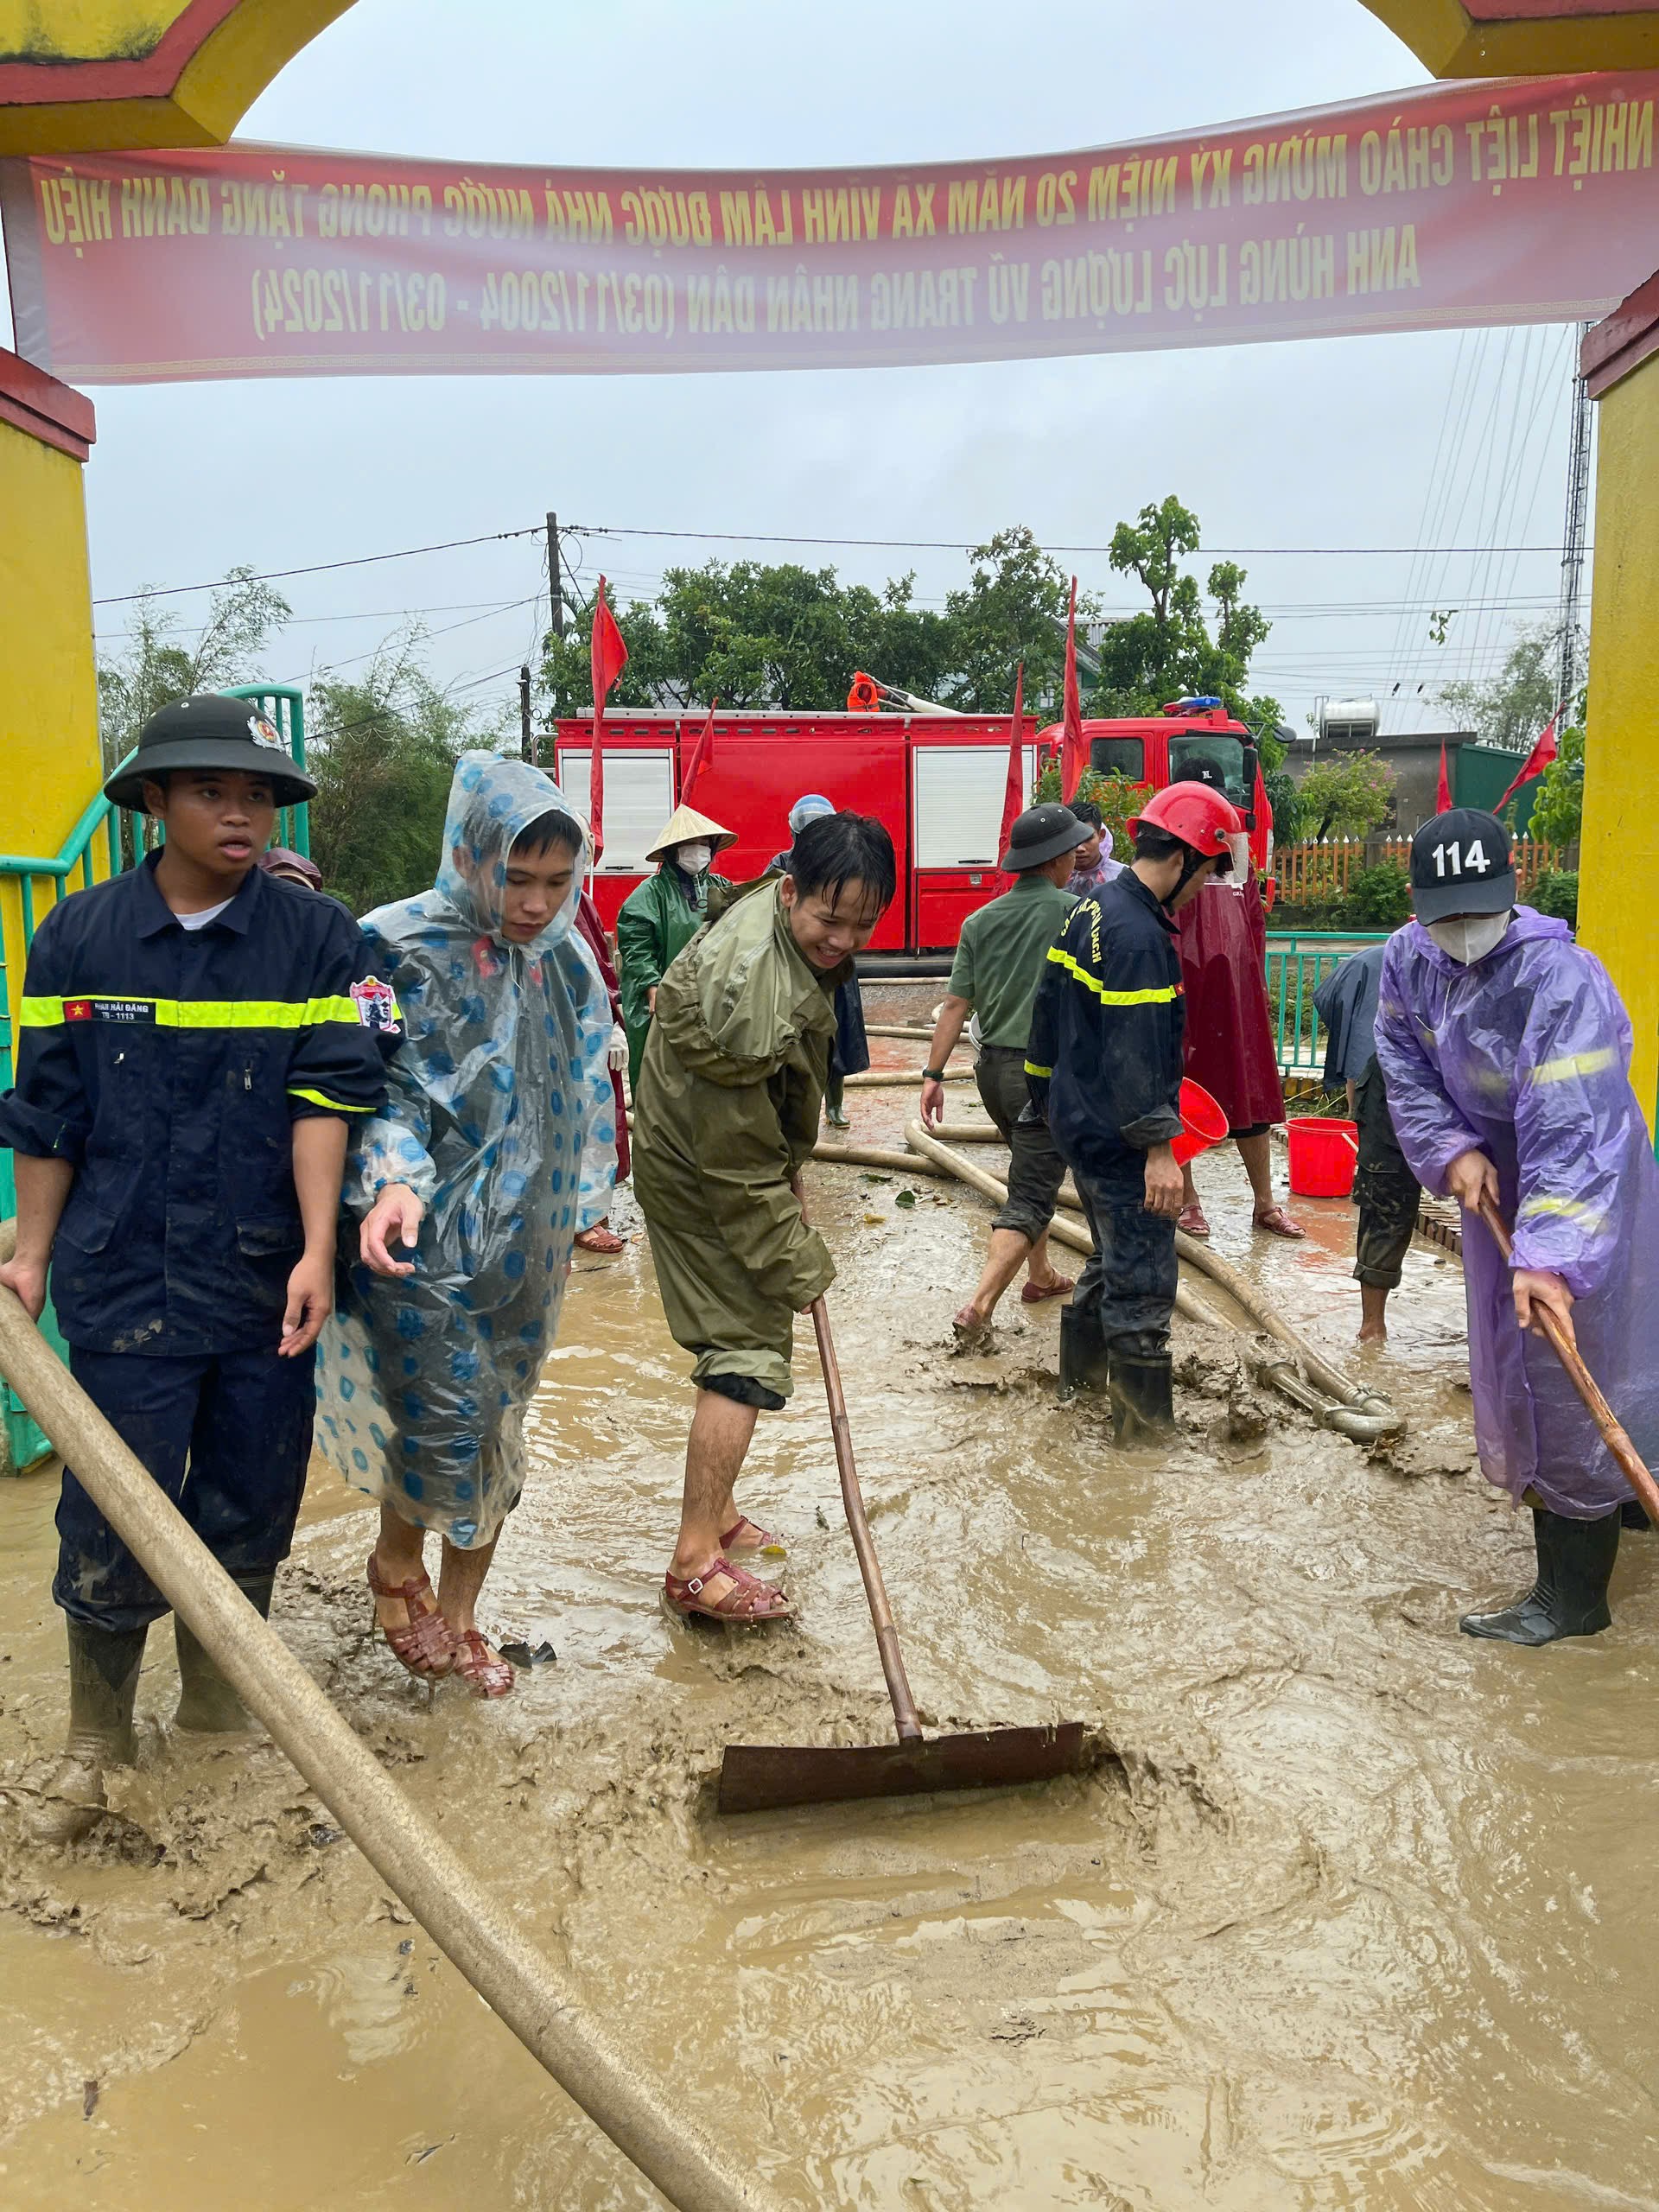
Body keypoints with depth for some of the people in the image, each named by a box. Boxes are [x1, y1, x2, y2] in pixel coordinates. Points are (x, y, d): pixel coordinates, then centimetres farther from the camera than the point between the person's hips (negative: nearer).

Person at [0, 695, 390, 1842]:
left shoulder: (318, 938, -2)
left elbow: (324, 1100, -8)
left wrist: (317, 1251, -17)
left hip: (267, 1288, 1)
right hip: (125, 1285, -1)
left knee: (251, 1513, 13)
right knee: (116, 1518, 4)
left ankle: (220, 1705, 35)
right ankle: (96, 1736, 25)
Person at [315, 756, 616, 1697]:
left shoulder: (568, 959, 4)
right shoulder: (399, 948, -12)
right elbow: (376, 1092, -13)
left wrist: (576, 1212, 17)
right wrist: (394, 1181, -30)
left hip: (525, 1247, 5)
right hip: (427, 1240, -5)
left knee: (501, 1428, 12)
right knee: (442, 1417, -6)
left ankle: (458, 1612, 32)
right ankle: (398, 1562, 29)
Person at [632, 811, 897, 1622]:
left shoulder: (778, 913, -5)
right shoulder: (752, 999, -35)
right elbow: (739, 1168, -28)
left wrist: (790, 1174, 19)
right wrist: (799, 1266, -18)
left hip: (747, 1149, 10)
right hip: (701, 1180, -10)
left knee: (748, 1339, 17)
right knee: (746, 1352, -10)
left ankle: (714, 1510, 31)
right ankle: (697, 1561, -2)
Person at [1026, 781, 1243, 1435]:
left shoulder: (1089, 912, 9)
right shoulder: (1139, 938, -22)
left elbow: (1049, 1012, 18)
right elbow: (1137, 1053, -26)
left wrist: (1048, 1096, 26)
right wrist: (1158, 1148, -24)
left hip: (1080, 1126, 10)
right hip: (1118, 1138, -10)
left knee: (1113, 1256, 25)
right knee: (1142, 1281, -1)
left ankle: (1081, 1373, 39)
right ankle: (1143, 1421, 7)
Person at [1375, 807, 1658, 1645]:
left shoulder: (1560, 979, -31)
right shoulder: (1409, 957, -9)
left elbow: (1570, 1134, -38)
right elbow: (1406, 1066, 1)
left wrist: (1549, 1257, -46)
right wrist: (1452, 1151, -16)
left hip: (1577, 1191, -7)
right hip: (1491, 1177, 8)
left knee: (1565, 1372, -6)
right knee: (1512, 1365, 20)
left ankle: (1573, 1592, 7)